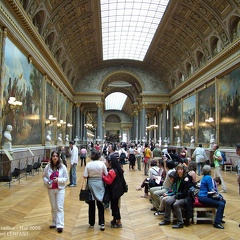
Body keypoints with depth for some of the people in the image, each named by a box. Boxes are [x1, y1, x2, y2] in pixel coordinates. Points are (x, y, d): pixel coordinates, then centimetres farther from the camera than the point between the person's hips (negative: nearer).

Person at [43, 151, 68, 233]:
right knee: (53, 207, 15)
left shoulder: (62, 167, -9)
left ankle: (60, 225, 1)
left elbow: (66, 178, -5)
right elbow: (44, 177, 3)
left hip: (60, 189, -2)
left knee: (59, 207, -3)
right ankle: (54, 223, 29)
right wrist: (47, 181, -17)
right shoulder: (47, 167, -5)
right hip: (51, 189, 2)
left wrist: (59, 180, -21)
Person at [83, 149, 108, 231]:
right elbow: (106, 175, -5)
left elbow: (85, 176, -10)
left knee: (91, 205, 12)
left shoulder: (88, 164, -9)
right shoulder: (102, 163, -9)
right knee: (100, 204, 8)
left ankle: (91, 223, 23)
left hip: (91, 185, 1)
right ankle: (102, 223, 4)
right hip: (100, 184, 0)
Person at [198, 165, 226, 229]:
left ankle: (219, 218, 25)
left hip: (203, 196, 10)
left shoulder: (205, 177, 16)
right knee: (221, 204, -20)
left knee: (223, 201, 14)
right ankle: (217, 223, -17)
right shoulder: (208, 177, -14)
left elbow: (212, 189, 19)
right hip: (204, 198, -10)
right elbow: (211, 190, -13)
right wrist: (219, 196, -3)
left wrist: (219, 196, 9)